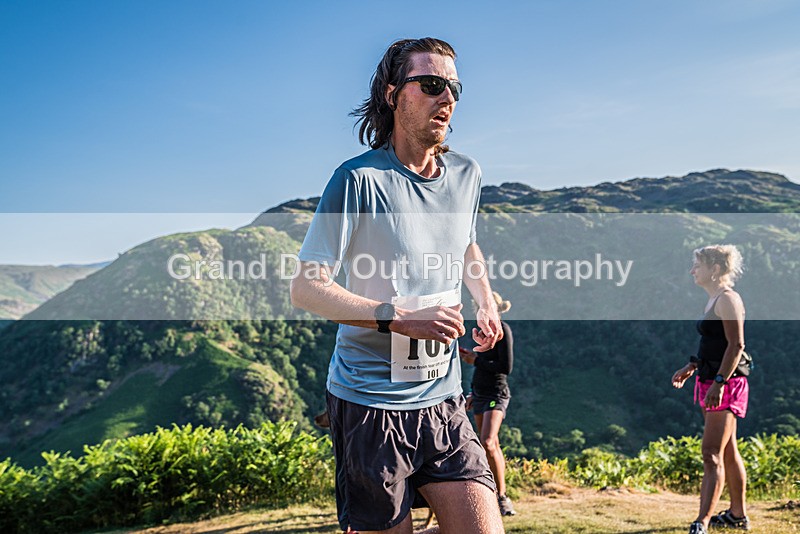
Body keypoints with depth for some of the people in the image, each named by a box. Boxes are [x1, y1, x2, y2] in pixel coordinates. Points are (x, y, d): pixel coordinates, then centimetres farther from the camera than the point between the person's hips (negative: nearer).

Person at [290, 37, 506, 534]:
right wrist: (401, 319, -21)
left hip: (443, 401, 5)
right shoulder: (359, 179, -11)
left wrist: (486, 301, 9)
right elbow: (306, 288, -12)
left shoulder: (466, 175, 7)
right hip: (371, 404, -5)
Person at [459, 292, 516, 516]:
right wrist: (473, 393, 22)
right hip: (480, 393, 9)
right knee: (492, 446, 10)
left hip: (496, 393, -8)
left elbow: (506, 367, -16)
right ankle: (498, 496, 17)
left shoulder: (503, 329, -9)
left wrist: (475, 360, -12)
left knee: (488, 443, -21)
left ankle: (502, 497, -12)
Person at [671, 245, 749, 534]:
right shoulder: (714, 299, 15)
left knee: (712, 455, -12)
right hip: (711, 382, 10)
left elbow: (736, 345, -21)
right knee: (728, 452, 18)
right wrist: (692, 367, 18)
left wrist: (719, 383, -25)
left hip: (726, 384, -10)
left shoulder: (728, 299, -14)